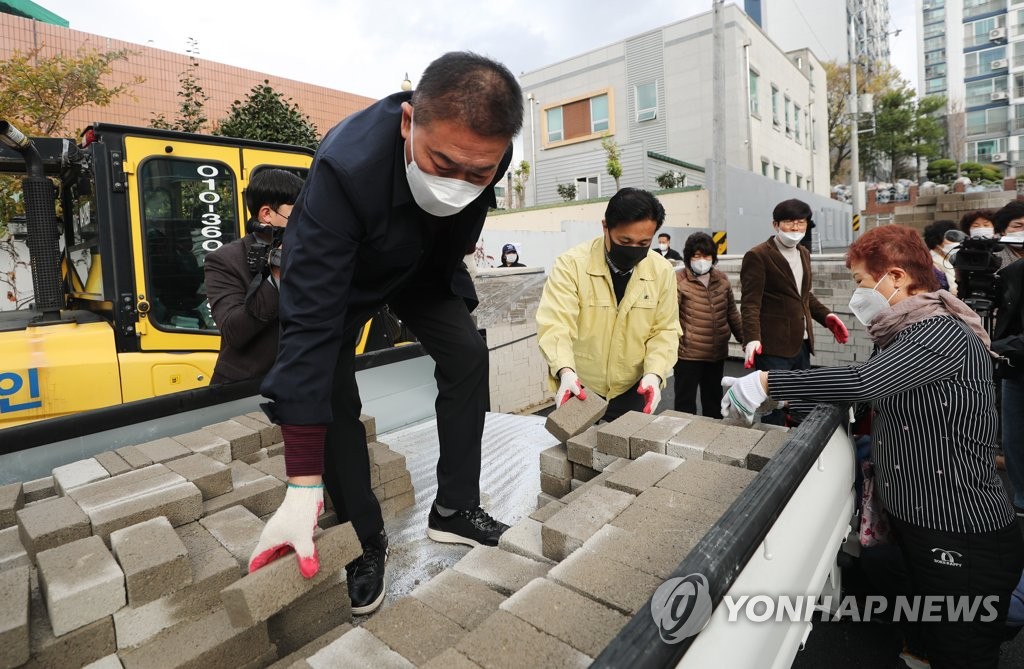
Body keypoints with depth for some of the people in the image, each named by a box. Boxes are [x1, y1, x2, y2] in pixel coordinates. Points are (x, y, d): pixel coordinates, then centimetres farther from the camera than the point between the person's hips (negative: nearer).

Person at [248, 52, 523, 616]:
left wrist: (453, 285, 13)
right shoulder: (345, 167, -43)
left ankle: (454, 509, 7)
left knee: (468, 355, -7)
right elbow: (310, 322, -44)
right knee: (332, 394, -15)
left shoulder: (483, 153, -27)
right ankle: (365, 541, 4)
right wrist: (303, 488, -43)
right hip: (343, 274, -4)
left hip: (425, 266, 4)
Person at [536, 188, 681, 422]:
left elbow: (664, 331, -1)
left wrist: (654, 373, -18)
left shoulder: (662, 271, -5)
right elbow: (555, 325, -23)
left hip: (633, 392, 3)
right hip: (579, 390, -2)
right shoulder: (571, 264, -16)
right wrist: (565, 371, -40)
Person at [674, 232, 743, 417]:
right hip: (688, 353, -6)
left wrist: (744, 339, 18)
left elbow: (732, 313, 16)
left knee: (713, 399, 19)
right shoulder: (678, 280, -11)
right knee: (685, 402, 2)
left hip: (717, 353, 6)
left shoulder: (722, 279, 7)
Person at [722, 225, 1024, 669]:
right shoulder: (905, 335, 9)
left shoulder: (945, 334, -21)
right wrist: (773, 396, -2)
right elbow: (868, 388, 9)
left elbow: (862, 382, -35)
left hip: (965, 543, -8)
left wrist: (766, 382, -30)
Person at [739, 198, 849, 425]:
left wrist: (825, 316, 11)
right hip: (774, 346, -8)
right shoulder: (757, 256, -10)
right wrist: (752, 339, -30)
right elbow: (750, 303, -17)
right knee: (775, 409, -3)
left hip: (802, 344, 8)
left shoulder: (804, 254, 15)